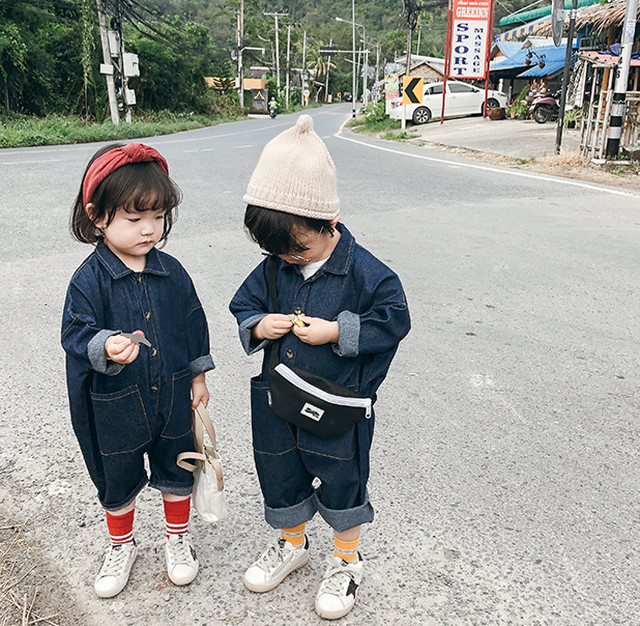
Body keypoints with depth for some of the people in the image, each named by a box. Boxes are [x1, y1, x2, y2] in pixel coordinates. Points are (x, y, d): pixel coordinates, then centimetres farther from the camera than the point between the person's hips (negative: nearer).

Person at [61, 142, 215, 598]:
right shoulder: (89, 279, -16)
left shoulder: (171, 271, -6)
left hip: (173, 395, 3)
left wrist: (198, 377, 6)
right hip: (116, 404, -2)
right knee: (118, 478, 18)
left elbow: (194, 325, 3)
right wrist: (107, 347, -40)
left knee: (177, 468, 19)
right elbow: (77, 333, -19)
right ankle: (122, 545, 44)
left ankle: (178, 537, 44)